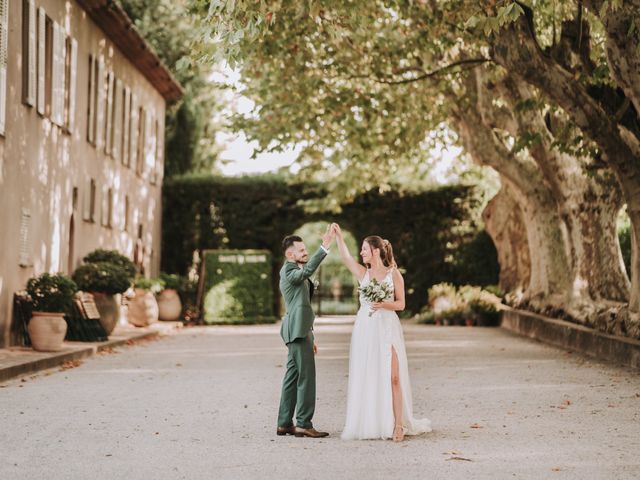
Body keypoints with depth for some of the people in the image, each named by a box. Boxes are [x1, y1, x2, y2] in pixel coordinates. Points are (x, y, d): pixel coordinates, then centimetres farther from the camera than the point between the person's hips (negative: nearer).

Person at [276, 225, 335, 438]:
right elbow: (307, 270, -33)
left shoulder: (295, 272, 22)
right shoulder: (288, 271, -9)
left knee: (293, 377, 10)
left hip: (300, 330, 10)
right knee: (306, 376, -11)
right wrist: (325, 246, -39)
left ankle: (285, 423, 13)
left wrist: (309, 337, 24)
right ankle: (304, 424, -11)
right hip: (298, 330, -10)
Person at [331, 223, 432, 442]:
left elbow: (401, 304, 1)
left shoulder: (394, 273, 1)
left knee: (392, 377, -8)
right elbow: (345, 257, -6)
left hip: (387, 329, -4)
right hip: (364, 330, 4)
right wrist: (338, 235, -15)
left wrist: (385, 304, -16)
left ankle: (398, 425, -5)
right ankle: (368, 423, 10)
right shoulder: (363, 273, 9)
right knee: (365, 378, 3)